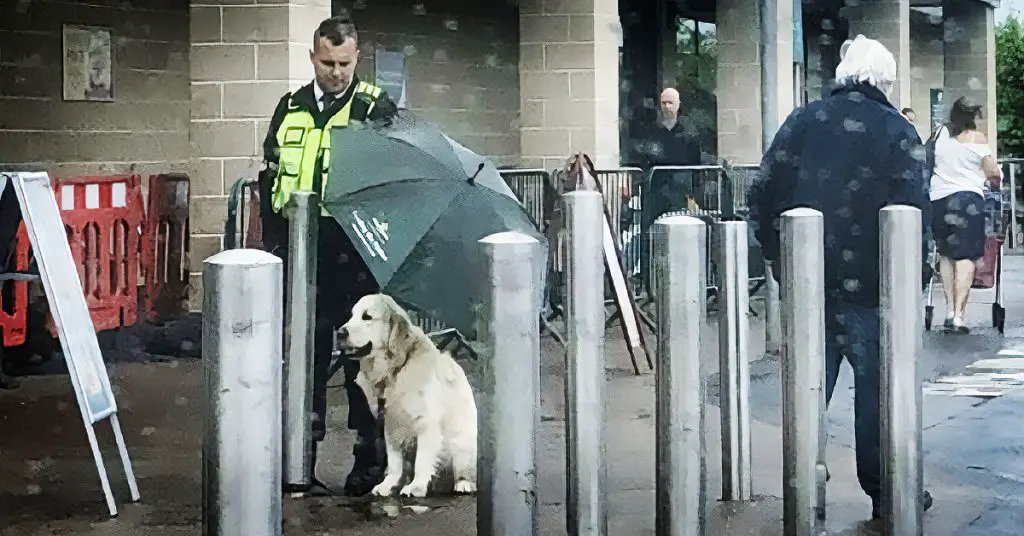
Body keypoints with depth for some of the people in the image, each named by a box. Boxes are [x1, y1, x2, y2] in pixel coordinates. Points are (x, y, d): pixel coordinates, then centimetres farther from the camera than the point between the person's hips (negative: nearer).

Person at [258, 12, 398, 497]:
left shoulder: (375, 108, -2)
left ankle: (370, 457, 13)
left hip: (355, 256, -4)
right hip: (302, 255, 4)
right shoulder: (290, 109, 11)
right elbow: (271, 180, 15)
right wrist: (274, 240, 8)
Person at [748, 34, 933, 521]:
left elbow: (762, 199, 5)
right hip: (869, 286, -3)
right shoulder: (897, 133, -5)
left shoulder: (802, 122, 6)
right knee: (878, 388, 6)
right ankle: (886, 493, 13)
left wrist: (780, 260, 15)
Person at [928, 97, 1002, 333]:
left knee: (945, 254, 16)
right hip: (968, 198, -4)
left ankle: (950, 310, 12)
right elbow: (993, 173, -3)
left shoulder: (940, 133, 7)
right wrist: (995, 181, 19)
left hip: (938, 198, 4)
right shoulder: (977, 138, -2)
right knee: (966, 257, -4)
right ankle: (958, 315, -12)